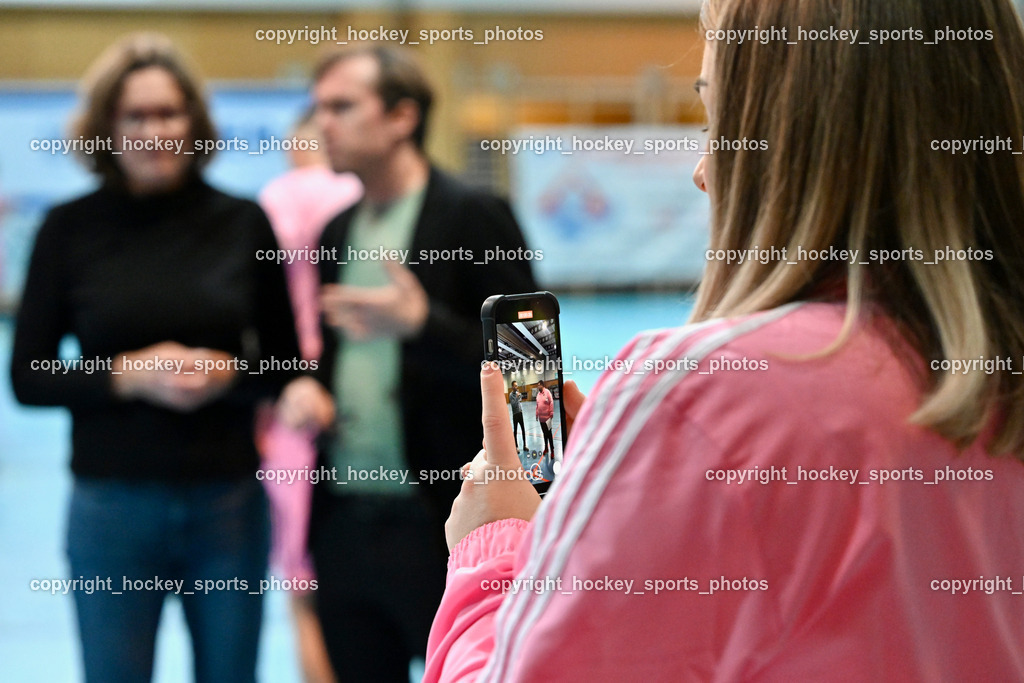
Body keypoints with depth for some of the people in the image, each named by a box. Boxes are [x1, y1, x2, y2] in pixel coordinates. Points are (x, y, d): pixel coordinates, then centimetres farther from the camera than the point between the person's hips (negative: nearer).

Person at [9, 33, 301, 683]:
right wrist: (128, 374, -16)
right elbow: (28, 378, -1)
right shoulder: (71, 229, -3)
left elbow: (288, 366, 7)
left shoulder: (243, 223, 0)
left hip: (230, 502, 1)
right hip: (113, 506, -1)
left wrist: (230, 373, -14)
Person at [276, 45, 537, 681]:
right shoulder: (337, 230, 15)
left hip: (442, 528, -7)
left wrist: (420, 323, -24)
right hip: (344, 524, 7)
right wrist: (304, 386, 2)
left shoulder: (474, 216, -6)